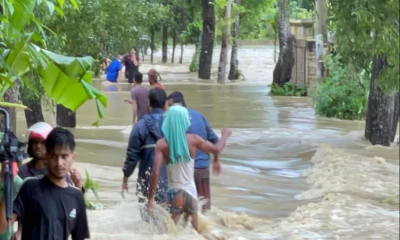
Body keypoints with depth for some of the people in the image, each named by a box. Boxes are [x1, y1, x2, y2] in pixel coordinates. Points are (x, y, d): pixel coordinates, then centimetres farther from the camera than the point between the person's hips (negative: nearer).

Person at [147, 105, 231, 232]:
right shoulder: (193, 139, -5)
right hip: (191, 191, 2)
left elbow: (155, 173, -17)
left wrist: (150, 198, -11)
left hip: (174, 192, -2)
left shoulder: (162, 144, -10)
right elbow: (217, 149, 8)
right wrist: (225, 135, 28)